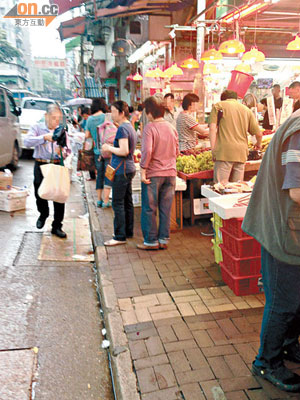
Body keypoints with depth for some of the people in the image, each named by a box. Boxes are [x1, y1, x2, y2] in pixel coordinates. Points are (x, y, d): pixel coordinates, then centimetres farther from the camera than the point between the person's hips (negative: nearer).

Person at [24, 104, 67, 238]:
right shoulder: (37, 128, 3)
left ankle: (57, 226, 9)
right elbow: (27, 141, -13)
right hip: (41, 165, 0)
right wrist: (44, 137, -24)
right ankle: (43, 214, 41)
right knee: (40, 194, 8)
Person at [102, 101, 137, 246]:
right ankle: (128, 232, 24)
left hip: (121, 170, -10)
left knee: (118, 203, -6)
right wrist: (111, 148, 17)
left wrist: (109, 148, -10)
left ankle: (120, 237, -1)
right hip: (129, 168, 10)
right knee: (127, 202, 15)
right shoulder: (130, 127, 16)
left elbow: (124, 151, -23)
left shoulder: (122, 129, -15)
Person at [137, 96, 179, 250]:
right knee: (166, 209, 11)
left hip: (153, 174, -5)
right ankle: (163, 240, 18)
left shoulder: (149, 127, -11)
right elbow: (176, 152, 14)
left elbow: (147, 151, -21)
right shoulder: (171, 127, 8)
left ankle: (151, 241, 13)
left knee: (149, 209, 6)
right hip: (170, 173, 6)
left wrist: (143, 171, -16)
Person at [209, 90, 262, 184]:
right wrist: (258, 145, 34)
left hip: (224, 152, -4)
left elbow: (213, 128, -5)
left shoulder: (218, 106, 10)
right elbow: (258, 134, 14)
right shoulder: (247, 110, 18)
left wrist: (213, 149, -3)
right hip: (241, 153, 4)